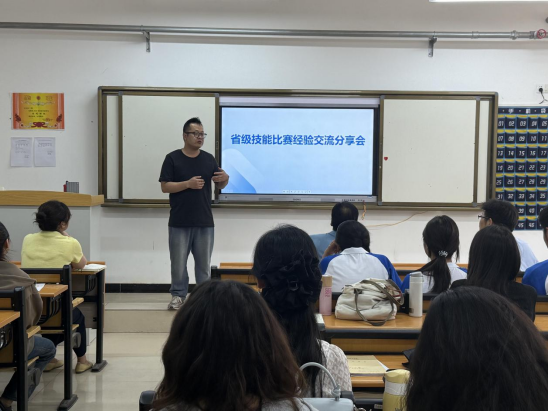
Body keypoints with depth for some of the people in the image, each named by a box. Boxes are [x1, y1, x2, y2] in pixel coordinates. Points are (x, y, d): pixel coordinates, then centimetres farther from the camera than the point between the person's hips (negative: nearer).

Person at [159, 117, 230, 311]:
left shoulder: (209, 159, 7)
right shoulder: (173, 158, -2)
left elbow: (220, 185, 11)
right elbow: (165, 186, -7)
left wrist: (225, 178, -12)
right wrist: (188, 183, -19)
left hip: (204, 222, 2)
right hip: (179, 222, -2)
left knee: (204, 263, 8)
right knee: (178, 262, 5)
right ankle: (178, 295, 18)